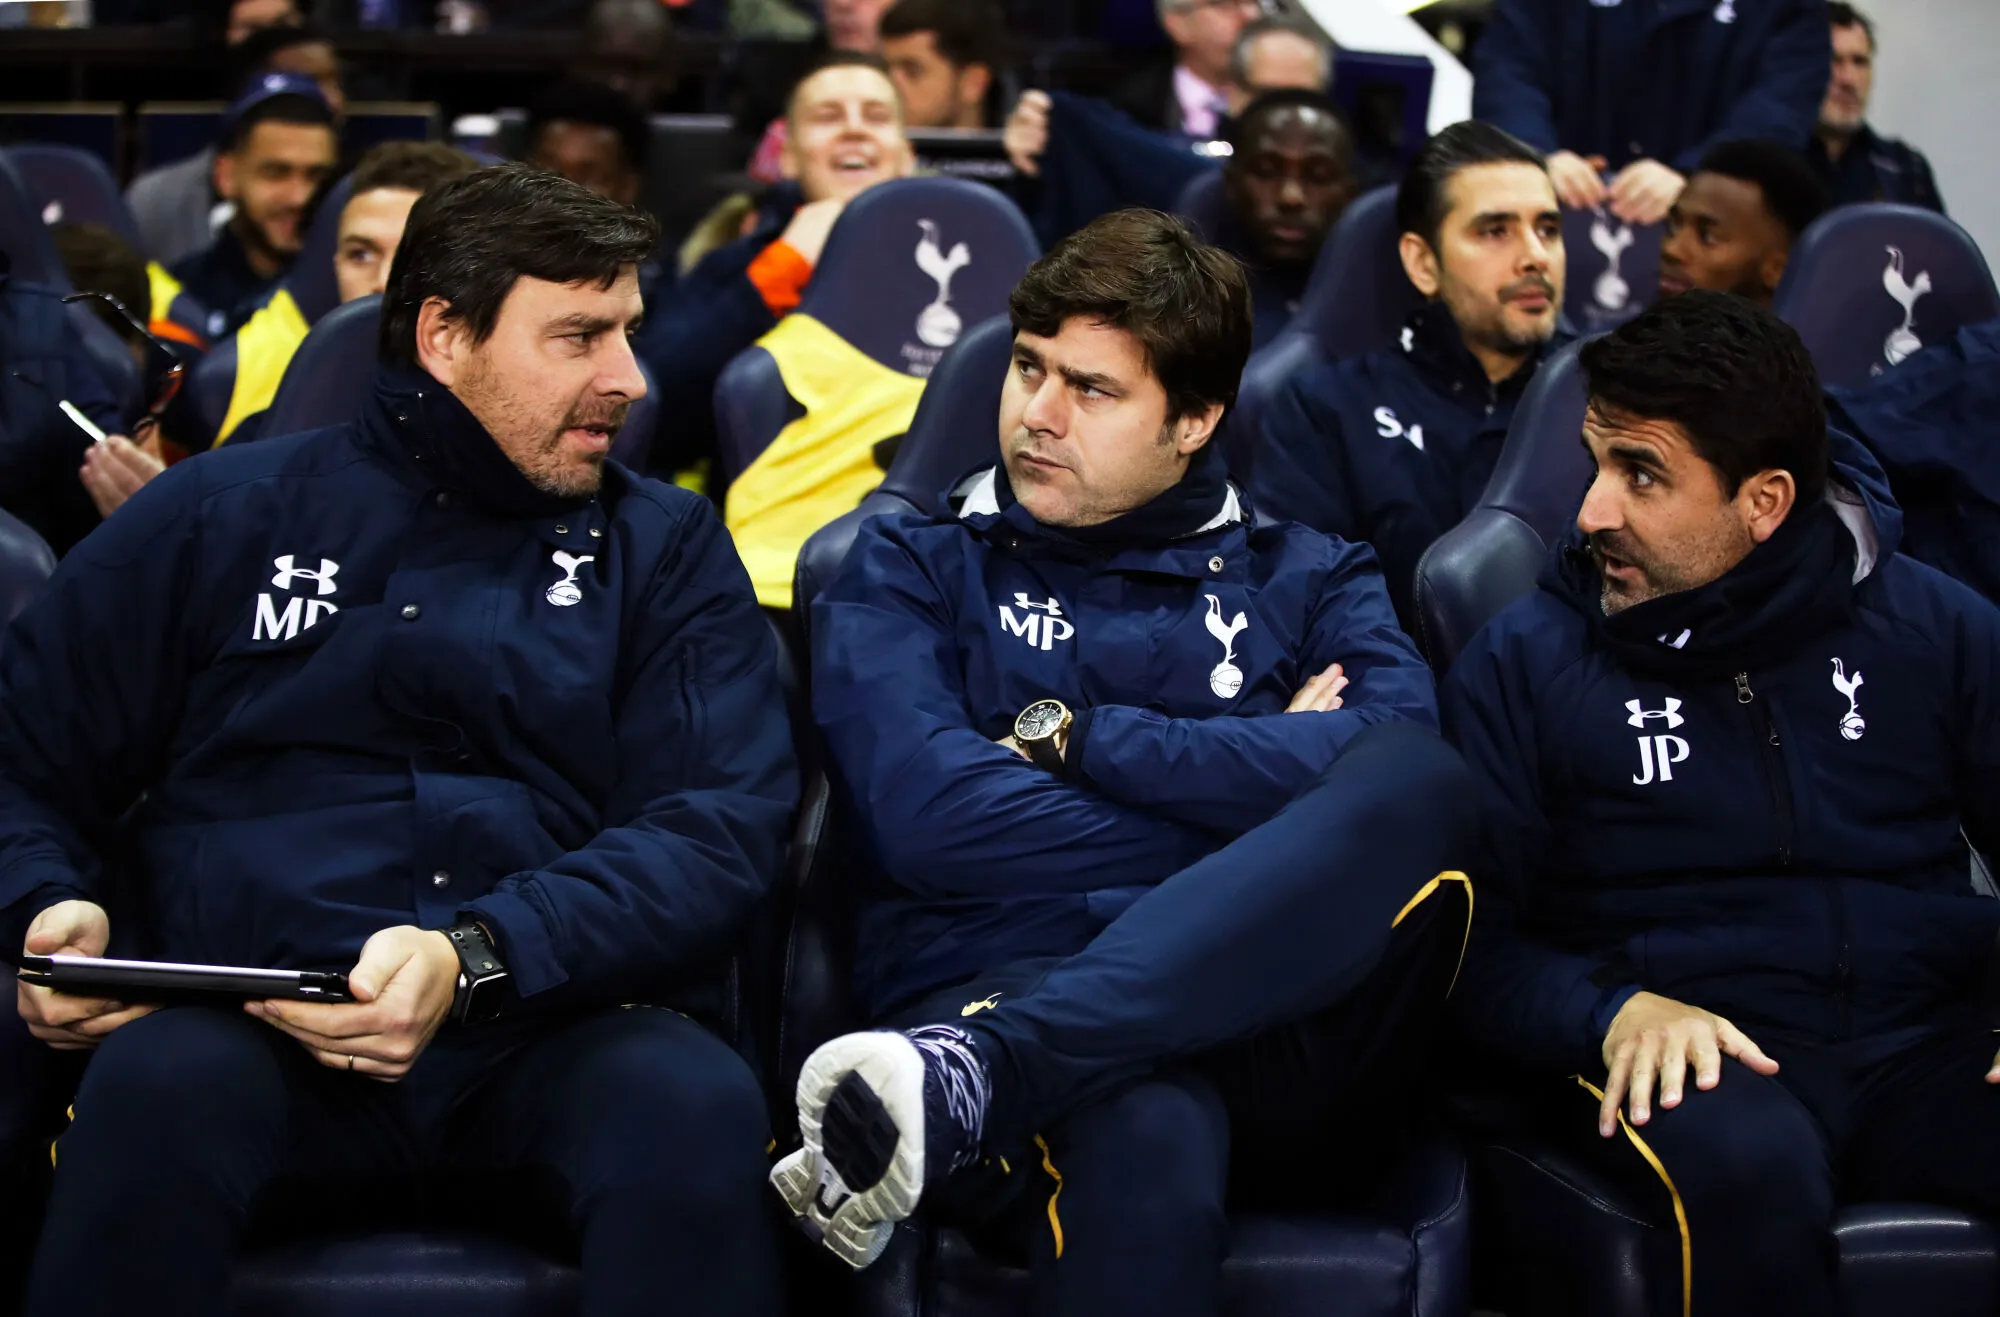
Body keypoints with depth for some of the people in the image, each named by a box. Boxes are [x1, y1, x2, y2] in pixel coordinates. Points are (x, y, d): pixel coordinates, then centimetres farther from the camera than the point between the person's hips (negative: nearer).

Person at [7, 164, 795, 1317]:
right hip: (253, 1030, 0)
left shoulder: (666, 551, 17)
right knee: (161, 1084, -36)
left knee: (695, 1104, -34)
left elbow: (721, 830, 2)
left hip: (551, 1026, 0)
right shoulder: (225, 516, 17)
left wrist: (475, 958, -15)